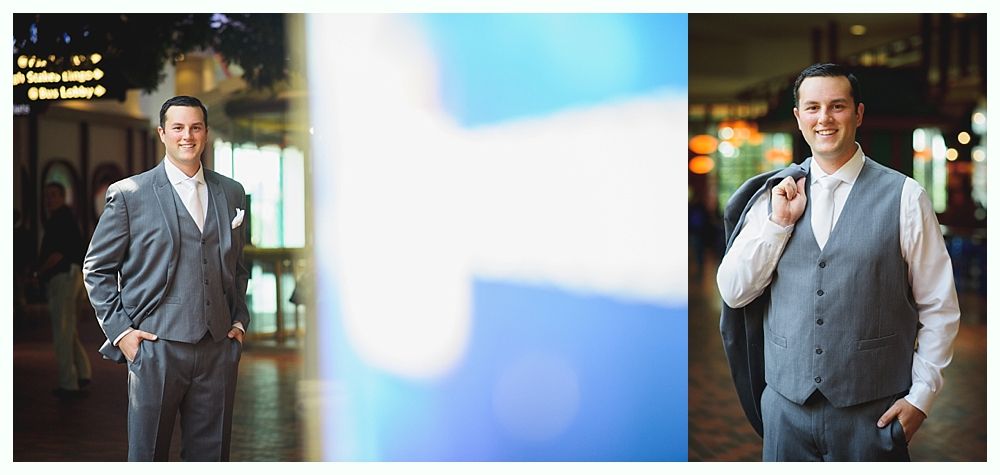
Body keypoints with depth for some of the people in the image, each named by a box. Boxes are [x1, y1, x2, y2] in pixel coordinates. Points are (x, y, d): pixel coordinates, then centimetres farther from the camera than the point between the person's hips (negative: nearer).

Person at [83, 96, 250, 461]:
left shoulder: (231, 193, 12)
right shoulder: (128, 194, 0)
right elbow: (97, 268, 4)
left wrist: (240, 319, 11)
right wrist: (118, 330, -5)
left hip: (218, 348, 3)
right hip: (156, 347, -3)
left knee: (211, 454, 8)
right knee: (147, 455, 5)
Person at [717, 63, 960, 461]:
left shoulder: (903, 196, -4)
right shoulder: (777, 194, 5)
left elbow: (939, 308, -1)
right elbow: (732, 293, 1)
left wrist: (921, 395, -5)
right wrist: (779, 222, -8)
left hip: (873, 410, -2)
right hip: (785, 403, 3)